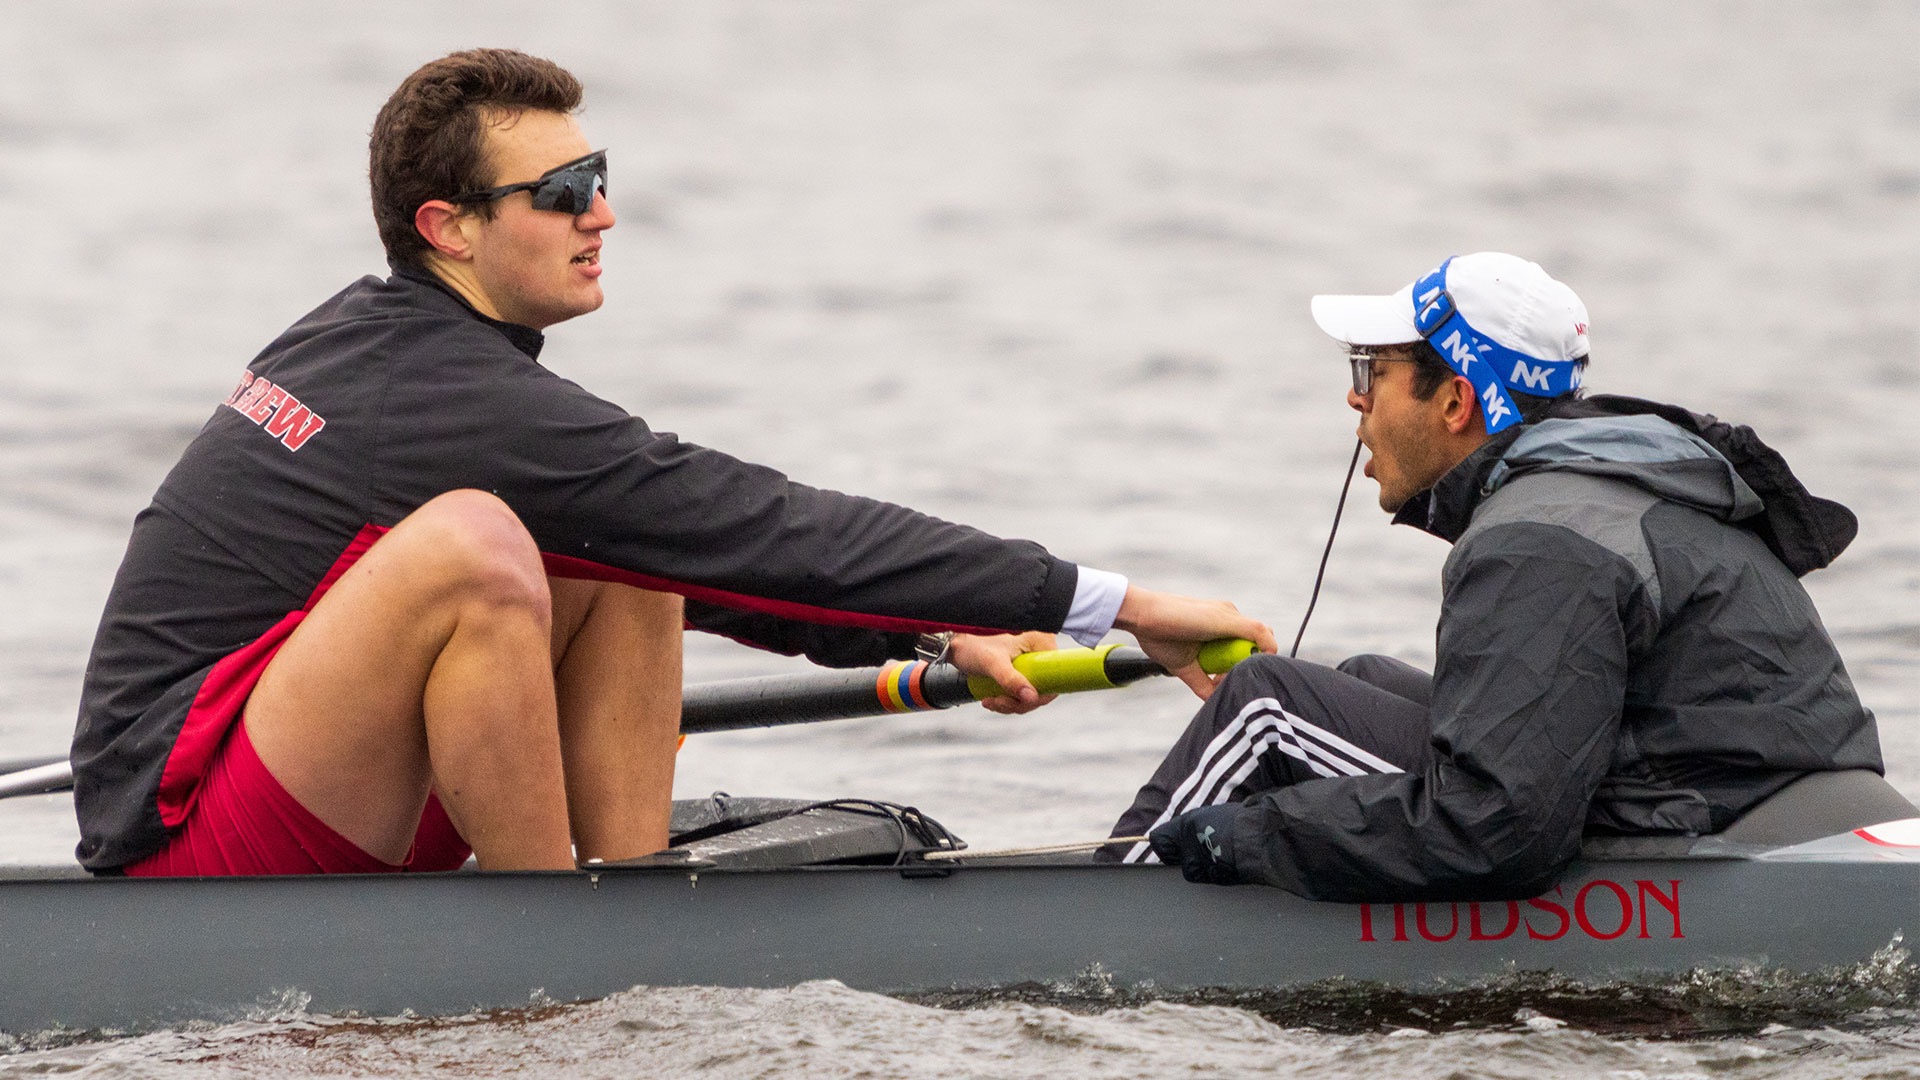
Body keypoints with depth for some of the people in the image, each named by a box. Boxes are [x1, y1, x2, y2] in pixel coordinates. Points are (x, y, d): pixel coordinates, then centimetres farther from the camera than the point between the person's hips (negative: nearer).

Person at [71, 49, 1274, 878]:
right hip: (186, 844, -10)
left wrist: (934, 638, 11)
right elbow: (769, 528, -18)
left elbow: (712, 532, 18)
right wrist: (1117, 604, -16)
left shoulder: (374, 338, 11)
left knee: (633, 556, 7)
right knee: (470, 542, -31)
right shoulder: (462, 402, -18)